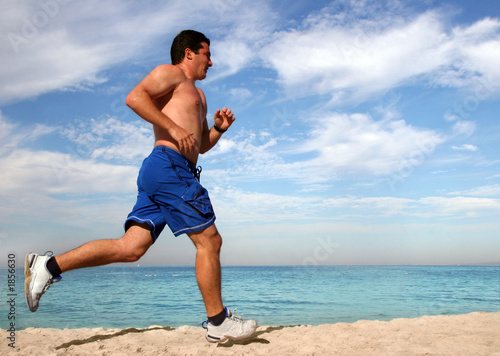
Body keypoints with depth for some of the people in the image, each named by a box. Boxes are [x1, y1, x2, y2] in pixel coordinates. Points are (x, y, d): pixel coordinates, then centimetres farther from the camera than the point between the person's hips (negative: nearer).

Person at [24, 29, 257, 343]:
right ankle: (218, 322, 4)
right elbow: (135, 97, -13)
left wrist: (219, 128, 17)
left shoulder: (197, 94, 34)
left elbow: (202, 146, 36)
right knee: (209, 240, -6)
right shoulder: (171, 73, 5)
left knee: (131, 248, -1)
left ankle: (48, 266, 1)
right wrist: (174, 128, -17)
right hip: (169, 166, -10)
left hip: (160, 175, 10)